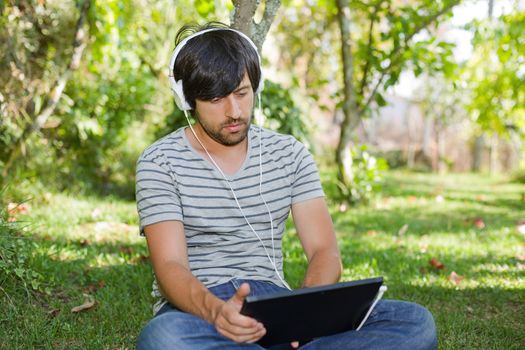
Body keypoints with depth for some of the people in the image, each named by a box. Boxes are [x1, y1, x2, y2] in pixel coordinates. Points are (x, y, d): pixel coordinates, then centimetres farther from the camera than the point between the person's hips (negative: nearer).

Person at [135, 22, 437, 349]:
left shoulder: (290, 154, 8)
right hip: (196, 308, -2)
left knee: (415, 322, -19)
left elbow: (325, 250, 1)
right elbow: (170, 266, -12)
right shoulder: (160, 162, -1)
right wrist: (214, 309, -35)